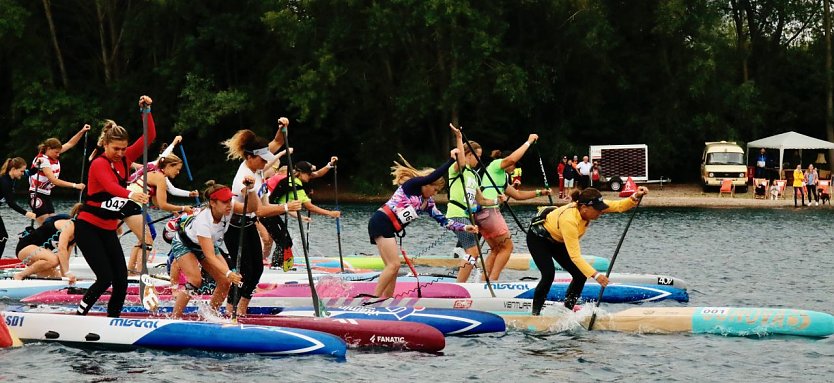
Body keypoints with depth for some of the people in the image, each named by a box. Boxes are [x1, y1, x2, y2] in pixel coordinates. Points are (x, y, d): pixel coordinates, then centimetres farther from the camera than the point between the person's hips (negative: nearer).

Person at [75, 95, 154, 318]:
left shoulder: (124, 159, 4)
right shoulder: (99, 164, -17)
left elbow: (149, 137, 2)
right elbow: (111, 187, -37)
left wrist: (146, 111, -10)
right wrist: (131, 195, -56)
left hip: (108, 230, 7)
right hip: (88, 228, -7)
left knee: (121, 279, -3)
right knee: (105, 277, -15)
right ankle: (78, 316, 0)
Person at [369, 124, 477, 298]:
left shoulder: (427, 203, 19)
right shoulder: (411, 185, -4)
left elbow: (443, 221, 17)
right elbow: (433, 176, -17)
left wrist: (464, 228, 8)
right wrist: (451, 159, -14)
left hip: (390, 229, 9)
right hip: (381, 223, -9)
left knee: (392, 267, 4)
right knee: (394, 265, -15)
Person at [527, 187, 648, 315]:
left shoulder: (589, 207, -22)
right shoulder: (569, 220, -42)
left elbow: (619, 206, -19)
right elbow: (575, 256, -42)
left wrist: (635, 197, -39)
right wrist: (596, 275, -47)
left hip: (557, 241, 8)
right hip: (538, 238, -8)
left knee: (580, 275, -4)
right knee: (549, 274, -25)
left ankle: (567, 309, 10)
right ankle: (535, 313, -11)